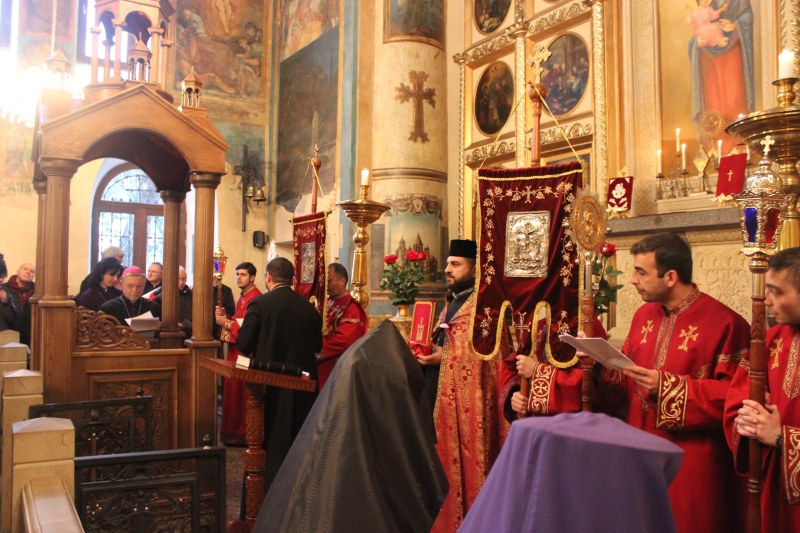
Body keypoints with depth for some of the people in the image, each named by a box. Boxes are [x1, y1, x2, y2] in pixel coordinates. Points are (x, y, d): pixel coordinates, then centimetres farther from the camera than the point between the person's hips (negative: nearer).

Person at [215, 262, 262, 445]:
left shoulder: (255, 298, -17)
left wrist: (226, 323, -16)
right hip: (236, 348, 10)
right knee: (233, 388, 13)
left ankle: (241, 433, 3)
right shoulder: (243, 296, 17)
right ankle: (233, 429, 22)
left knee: (240, 390, -5)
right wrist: (225, 317, 3)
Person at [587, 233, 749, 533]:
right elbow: (625, 375, 14)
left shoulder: (724, 324, -13)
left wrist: (667, 386, -21)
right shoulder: (644, 315, 9)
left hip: (692, 462, -6)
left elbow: (735, 394, -16)